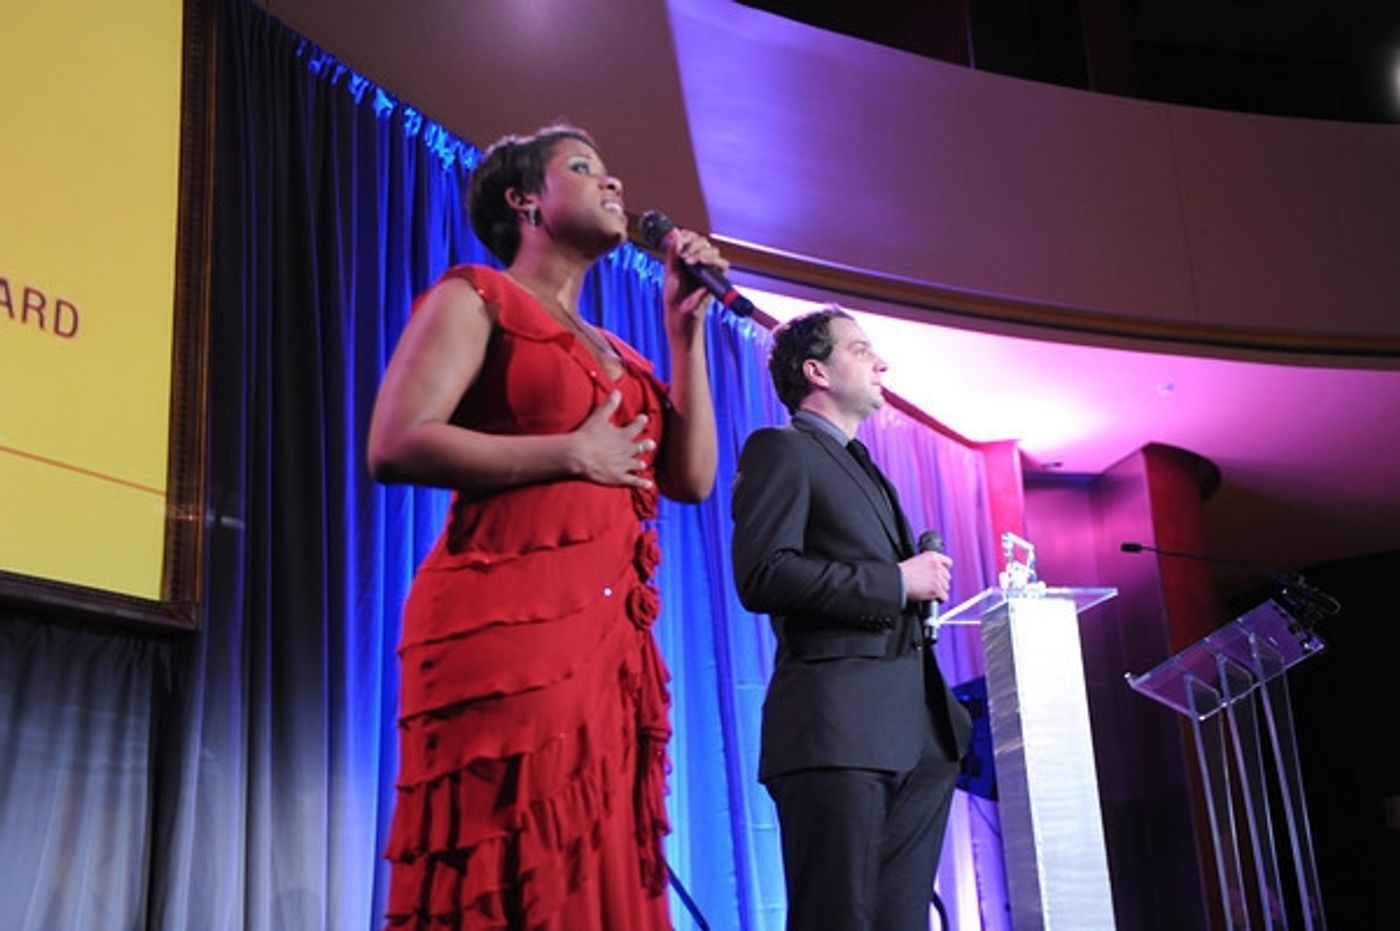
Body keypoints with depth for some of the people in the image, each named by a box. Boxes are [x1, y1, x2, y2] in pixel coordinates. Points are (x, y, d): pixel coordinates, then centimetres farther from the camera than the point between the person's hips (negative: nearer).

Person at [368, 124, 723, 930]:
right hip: (508, 626, -7)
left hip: (614, 647, 7)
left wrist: (686, 329, 13)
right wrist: (574, 454, -7)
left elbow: (692, 478, 15)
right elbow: (396, 445, -9)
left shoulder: (617, 353, 24)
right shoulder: (477, 297, 5)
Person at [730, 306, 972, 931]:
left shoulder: (865, 469, 27)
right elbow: (762, 576, -15)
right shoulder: (780, 450, 0)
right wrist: (896, 582, -11)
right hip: (837, 727, -8)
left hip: (917, 732, 8)